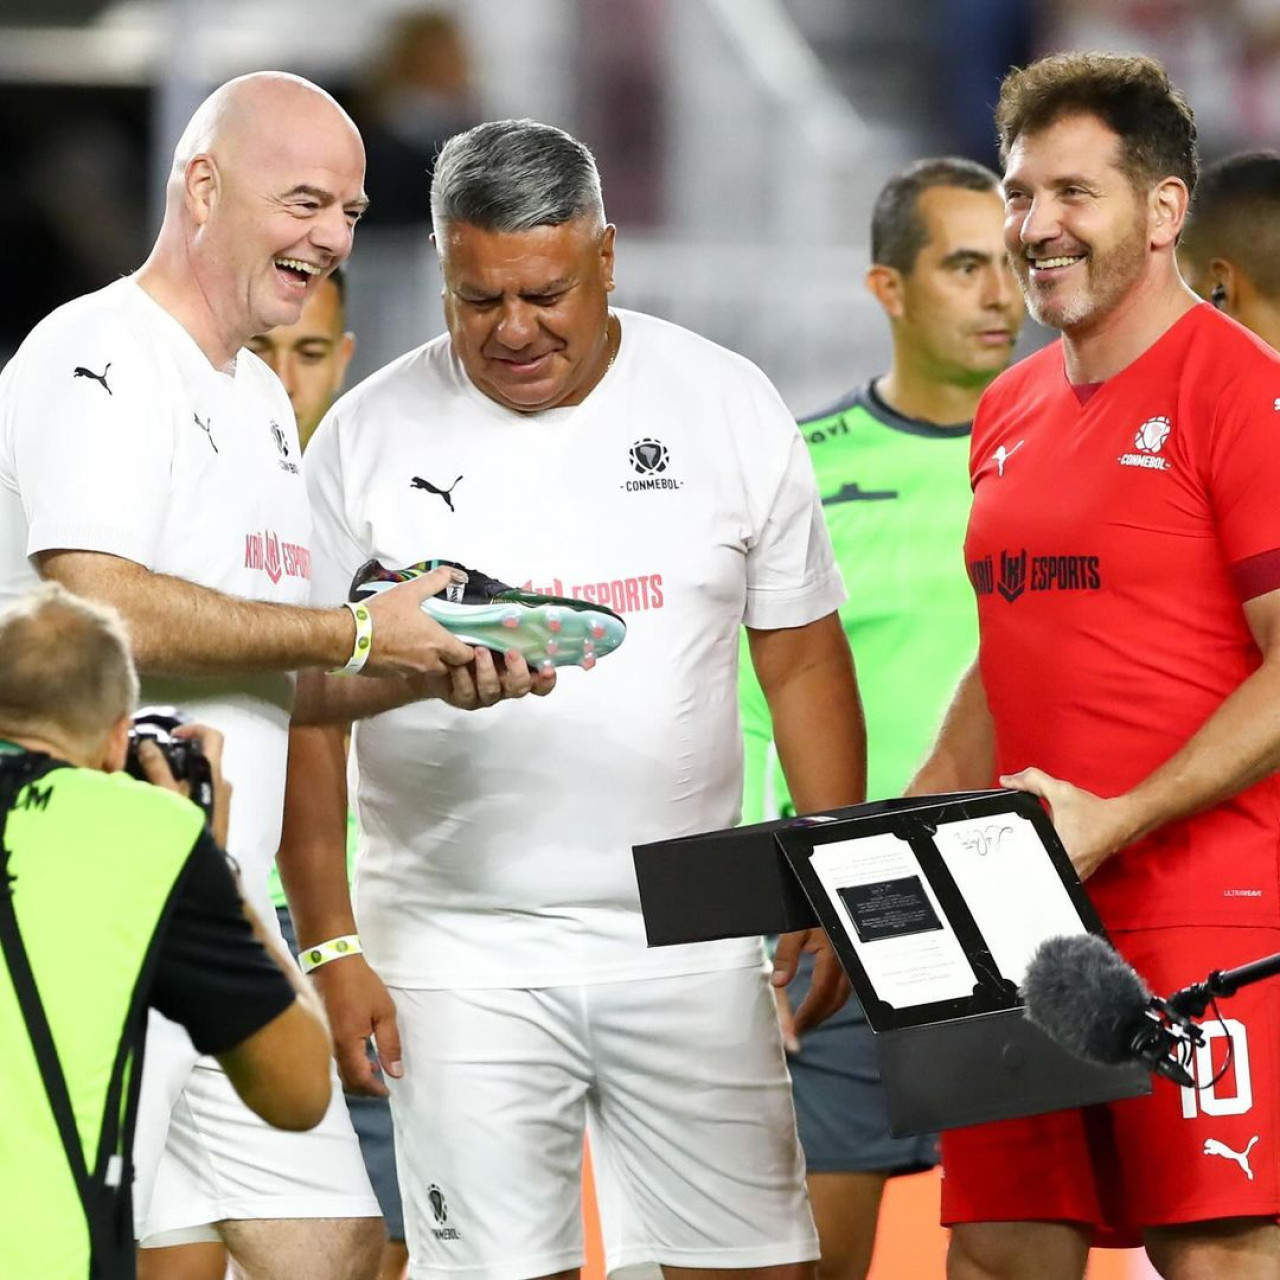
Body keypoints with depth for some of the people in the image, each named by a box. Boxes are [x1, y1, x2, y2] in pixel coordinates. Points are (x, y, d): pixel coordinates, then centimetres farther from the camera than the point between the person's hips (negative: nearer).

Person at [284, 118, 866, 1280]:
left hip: (689, 935, 2)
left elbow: (804, 663, 10)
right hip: (459, 943, -2)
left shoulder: (727, 405, 5)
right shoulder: (371, 437, 0)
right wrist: (328, 944, -4)